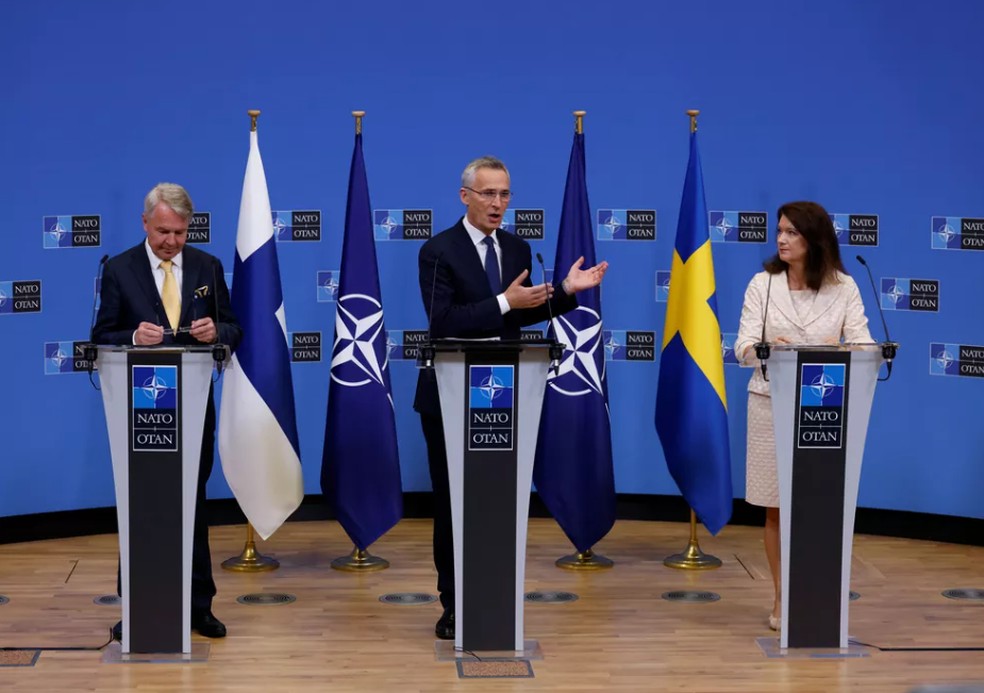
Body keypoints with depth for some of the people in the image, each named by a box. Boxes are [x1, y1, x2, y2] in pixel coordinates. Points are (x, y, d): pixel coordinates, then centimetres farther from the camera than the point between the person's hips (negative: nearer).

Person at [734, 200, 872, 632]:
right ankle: (782, 599, 14)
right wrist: (766, 349, -30)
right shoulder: (763, 284, 1)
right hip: (773, 405, 0)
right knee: (777, 508, 4)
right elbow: (743, 348, -7)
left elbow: (863, 345, -6)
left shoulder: (843, 287, 1)